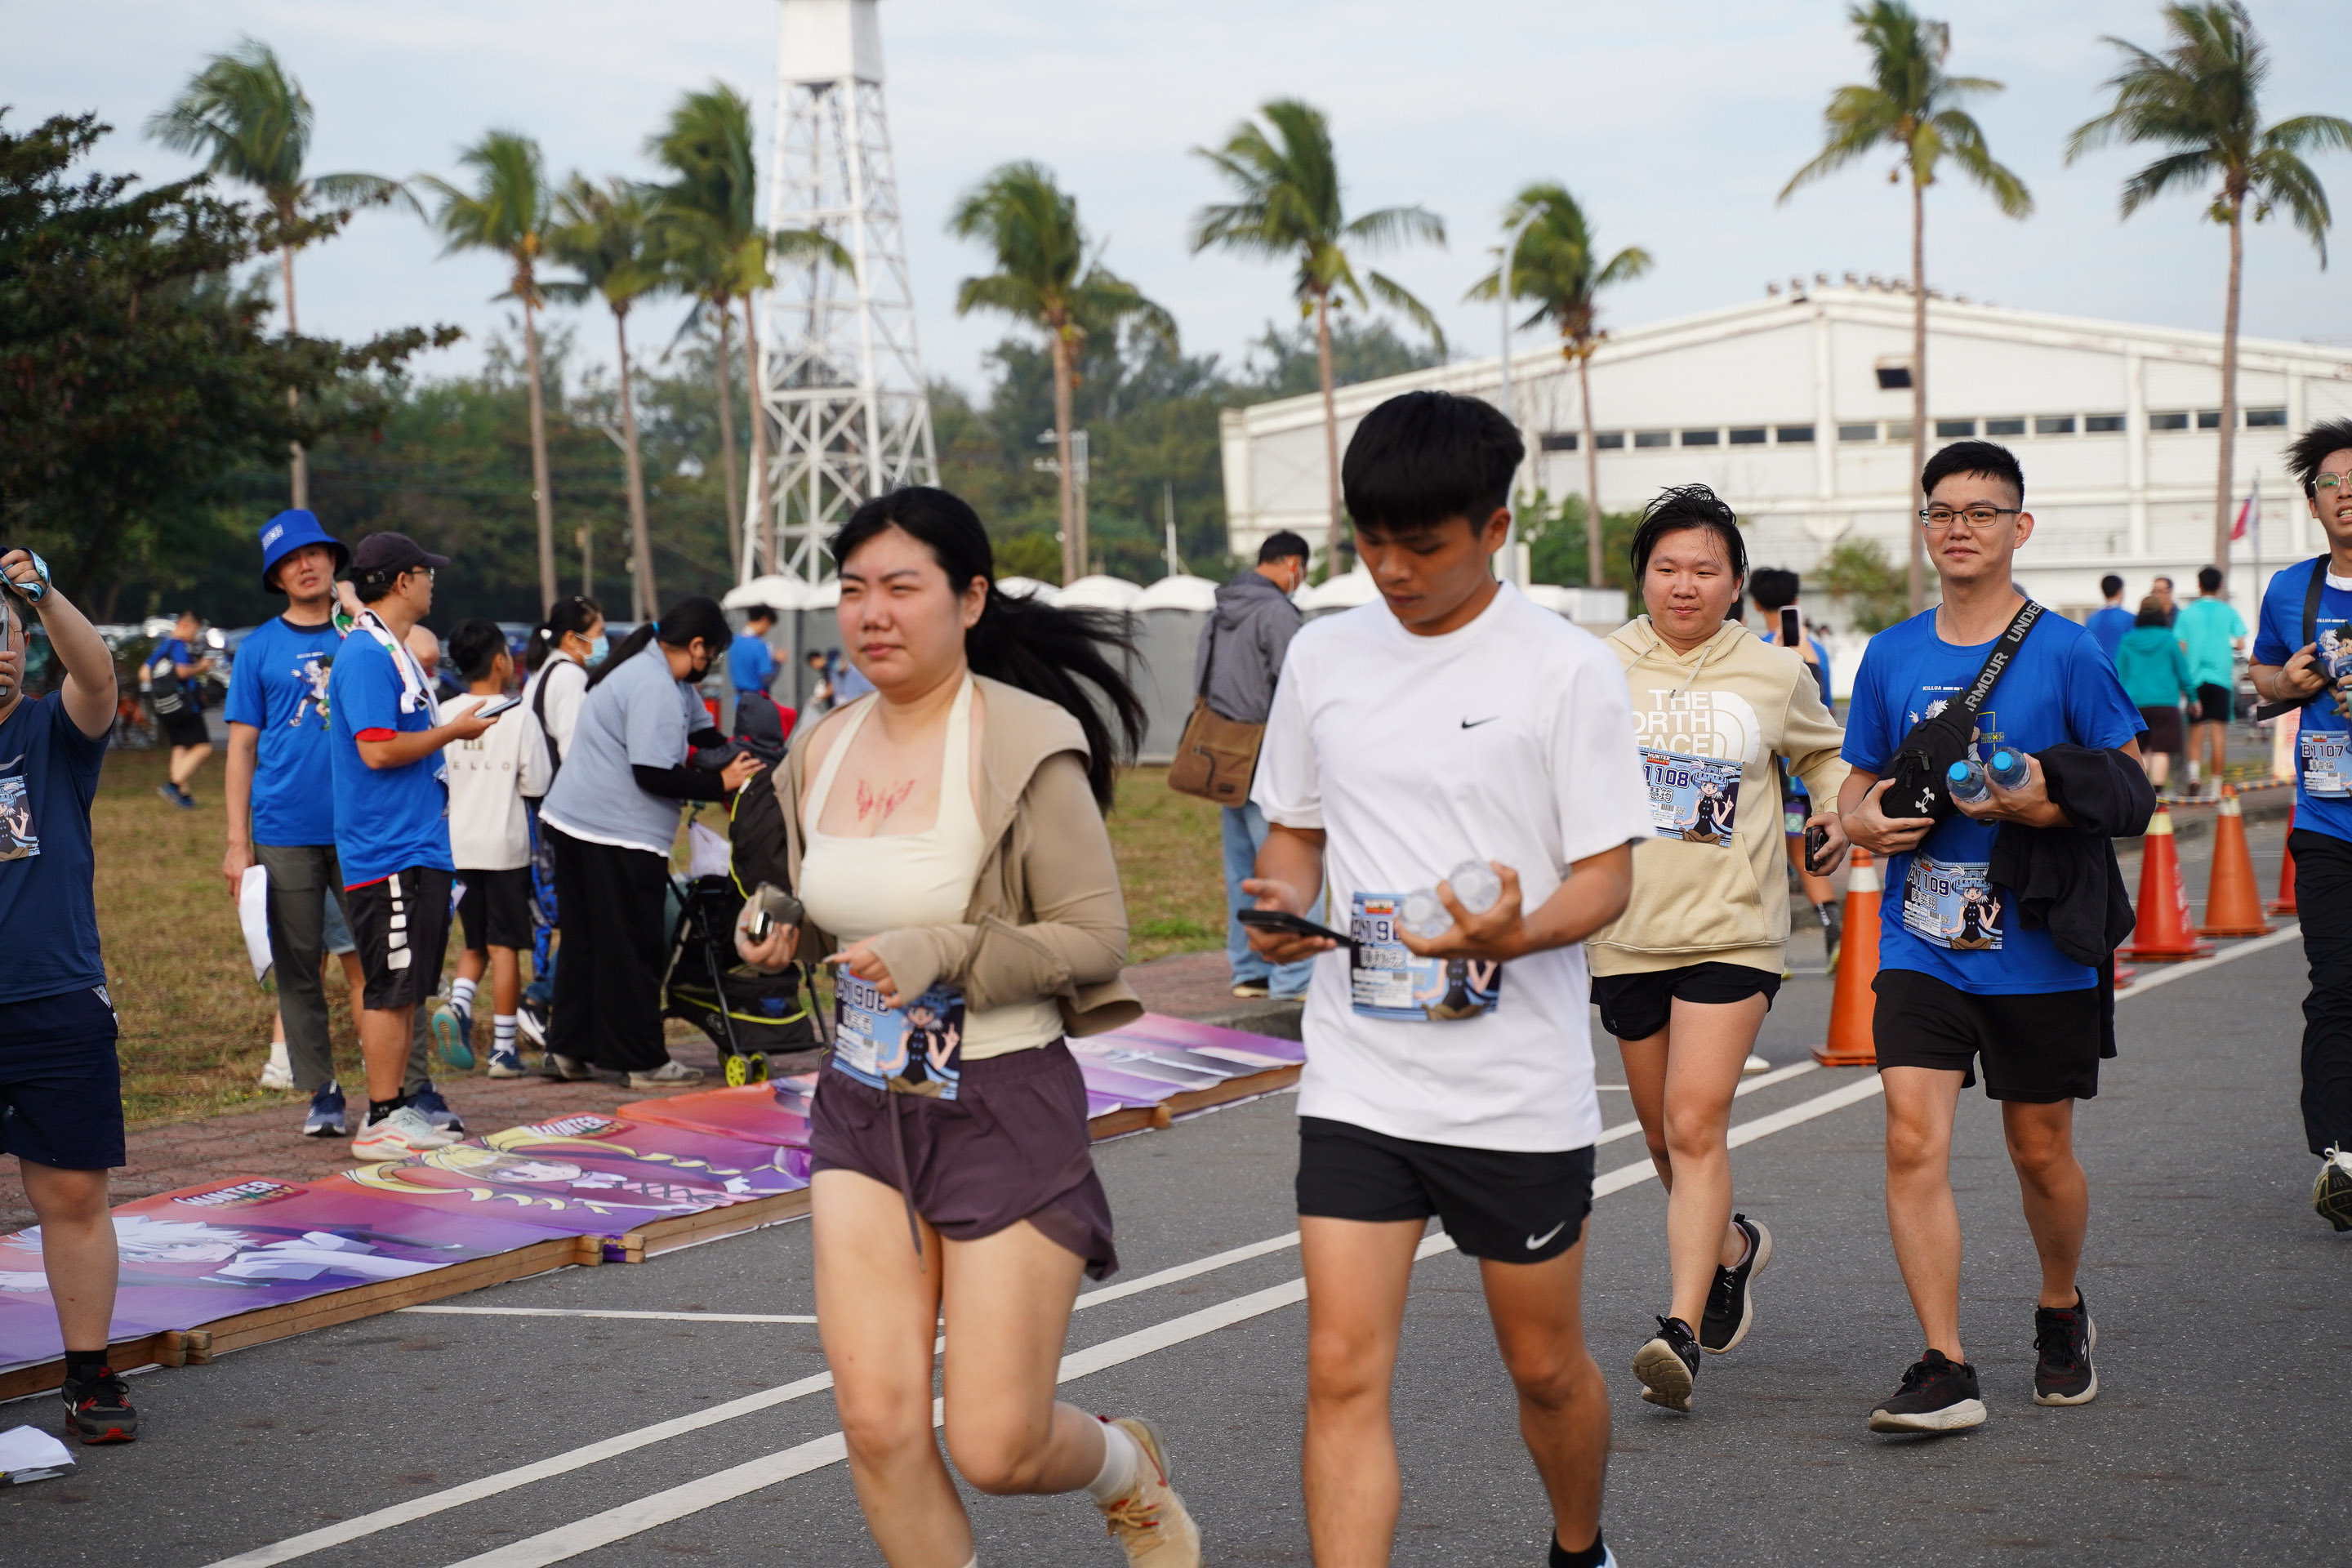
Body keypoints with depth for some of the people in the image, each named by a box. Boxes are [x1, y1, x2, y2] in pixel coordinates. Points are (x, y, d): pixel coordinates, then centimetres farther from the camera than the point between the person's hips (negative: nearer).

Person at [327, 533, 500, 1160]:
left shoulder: (395, 651, 18)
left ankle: (399, 1106, 21)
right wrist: (452, 731, -12)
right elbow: (377, 749, -22)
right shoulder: (366, 655, -15)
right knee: (391, 986, -7)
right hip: (388, 852, -10)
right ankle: (382, 1121, -3)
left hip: (419, 846, 10)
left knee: (407, 985, 14)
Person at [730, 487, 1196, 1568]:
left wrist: (944, 952, -26)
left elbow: (1097, 937, -14)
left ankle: (1130, 1471, 34)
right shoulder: (820, 753, 6)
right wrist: (780, 938, -2)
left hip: (1007, 1110, -5)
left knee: (997, 1450, -2)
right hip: (863, 1110, 5)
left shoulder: (1026, 746, -13)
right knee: (876, 1419, -5)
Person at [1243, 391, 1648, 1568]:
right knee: (1342, 1372, -8)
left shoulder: (1568, 669, -7)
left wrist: (1514, 935, -27)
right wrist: (1284, 897, -7)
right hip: (1357, 1081, 2)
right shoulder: (1322, 656, 6)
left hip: (1519, 1084, -2)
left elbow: (1607, 877, -6)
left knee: (1546, 1367, 13)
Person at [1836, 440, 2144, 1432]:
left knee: (2041, 1152, 11)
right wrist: (1865, 821, -6)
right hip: (1920, 944, 2)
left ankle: (2062, 1314, 39)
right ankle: (1945, 1372, -10)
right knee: (1913, 1140, -13)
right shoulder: (1890, 656, 6)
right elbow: (1858, 787, 16)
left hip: (2039, 948, -2)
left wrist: (2052, 805, -18)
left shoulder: (2065, 653, -4)